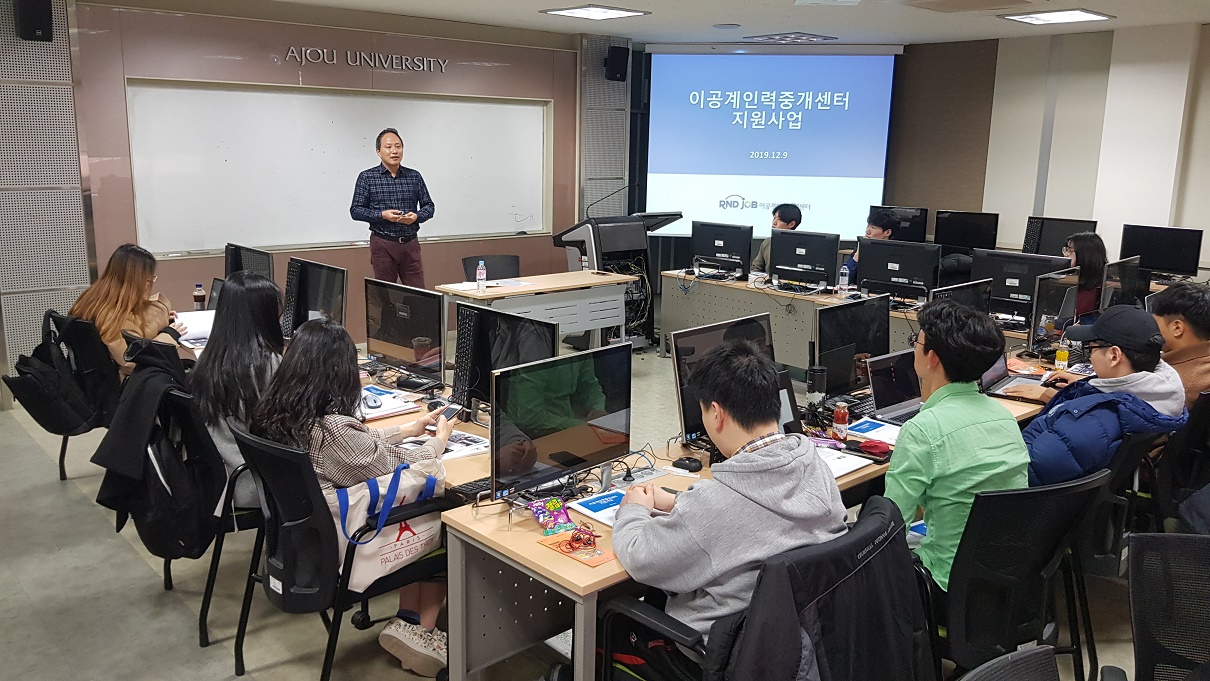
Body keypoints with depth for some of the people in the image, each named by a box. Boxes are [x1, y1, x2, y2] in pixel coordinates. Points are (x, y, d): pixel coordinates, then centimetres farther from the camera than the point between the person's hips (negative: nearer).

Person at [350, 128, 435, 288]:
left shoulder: (414, 177, 8)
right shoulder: (366, 177, 1)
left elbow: (428, 206, 12)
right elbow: (356, 210, -1)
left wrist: (416, 216, -10)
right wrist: (382, 215, -14)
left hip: (410, 244, 2)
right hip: (383, 244, -2)